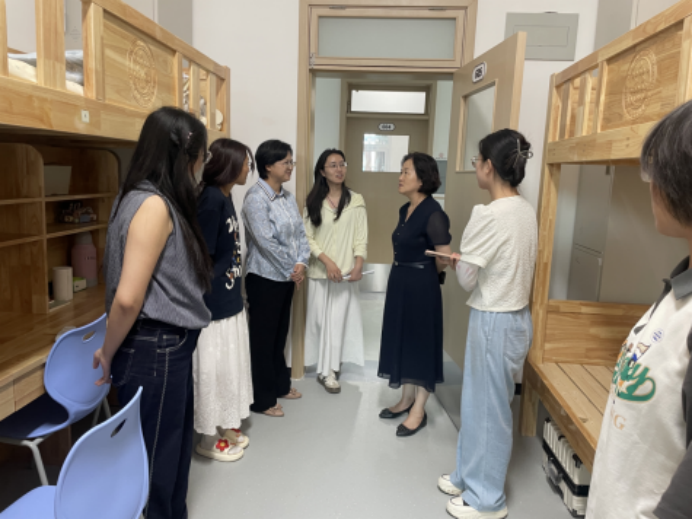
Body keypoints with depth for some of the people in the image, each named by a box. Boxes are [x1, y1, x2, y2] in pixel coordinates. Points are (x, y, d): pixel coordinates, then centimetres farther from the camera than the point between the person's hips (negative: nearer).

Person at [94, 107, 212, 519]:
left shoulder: (164, 203, 10)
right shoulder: (154, 205, -20)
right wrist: (108, 355, -9)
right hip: (154, 351, -9)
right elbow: (127, 297, -24)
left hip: (171, 347, 9)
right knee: (154, 461, 11)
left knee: (174, 451, 23)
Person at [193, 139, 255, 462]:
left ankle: (226, 426, 36)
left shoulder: (225, 197, 8)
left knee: (230, 365, 19)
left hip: (230, 301, 9)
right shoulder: (211, 199, -19)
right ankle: (210, 439, 23)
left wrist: (234, 290, 12)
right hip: (215, 303, -9)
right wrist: (209, 298, -14)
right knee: (214, 368, 5)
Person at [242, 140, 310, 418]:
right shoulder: (255, 198, -16)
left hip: (287, 277, 8)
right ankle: (263, 399, 16)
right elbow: (266, 242, -22)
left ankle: (280, 385, 35)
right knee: (263, 339, 4)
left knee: (280, 334, 19)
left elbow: (301, 232, 6)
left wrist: (302, 264, -9)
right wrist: (292, 271, -16)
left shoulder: (288, 197, 9)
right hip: (265, 278, -8)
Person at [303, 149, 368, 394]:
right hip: (319, 270, 1)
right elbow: (308, 237, -2)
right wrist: (327, 261, -15)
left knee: (337, 319, 0)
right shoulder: (314, 201, 4)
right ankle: (326, 366, 20)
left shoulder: (356, 201, 1)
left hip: (345, 271, -1)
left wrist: (358, 265, -17)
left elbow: (361, 238, -2)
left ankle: (328, 370, 11)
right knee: (320, 318, 6)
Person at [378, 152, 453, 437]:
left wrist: (426, 274, -1)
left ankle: (419, 411, 18)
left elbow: (445, 258, -18)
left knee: (421, 343, 3)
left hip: (421, 287, -9)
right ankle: (407, 400, 32)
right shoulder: (405, 210, 8)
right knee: (403, 340, 16)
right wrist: (404, 273, 12)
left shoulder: (433, 213, -18)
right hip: (399, 283, 9)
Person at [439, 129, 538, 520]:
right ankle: (471, 476, 39)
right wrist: (468, 259, 7)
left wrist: (458, 260, 5)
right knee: (479, 403, 21)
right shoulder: (527, 210, 4)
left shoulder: (489, 215, -22)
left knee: (489, 409, 8)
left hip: (495, 322, -9)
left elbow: (467, 279, -14)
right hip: (517, 316, 9)